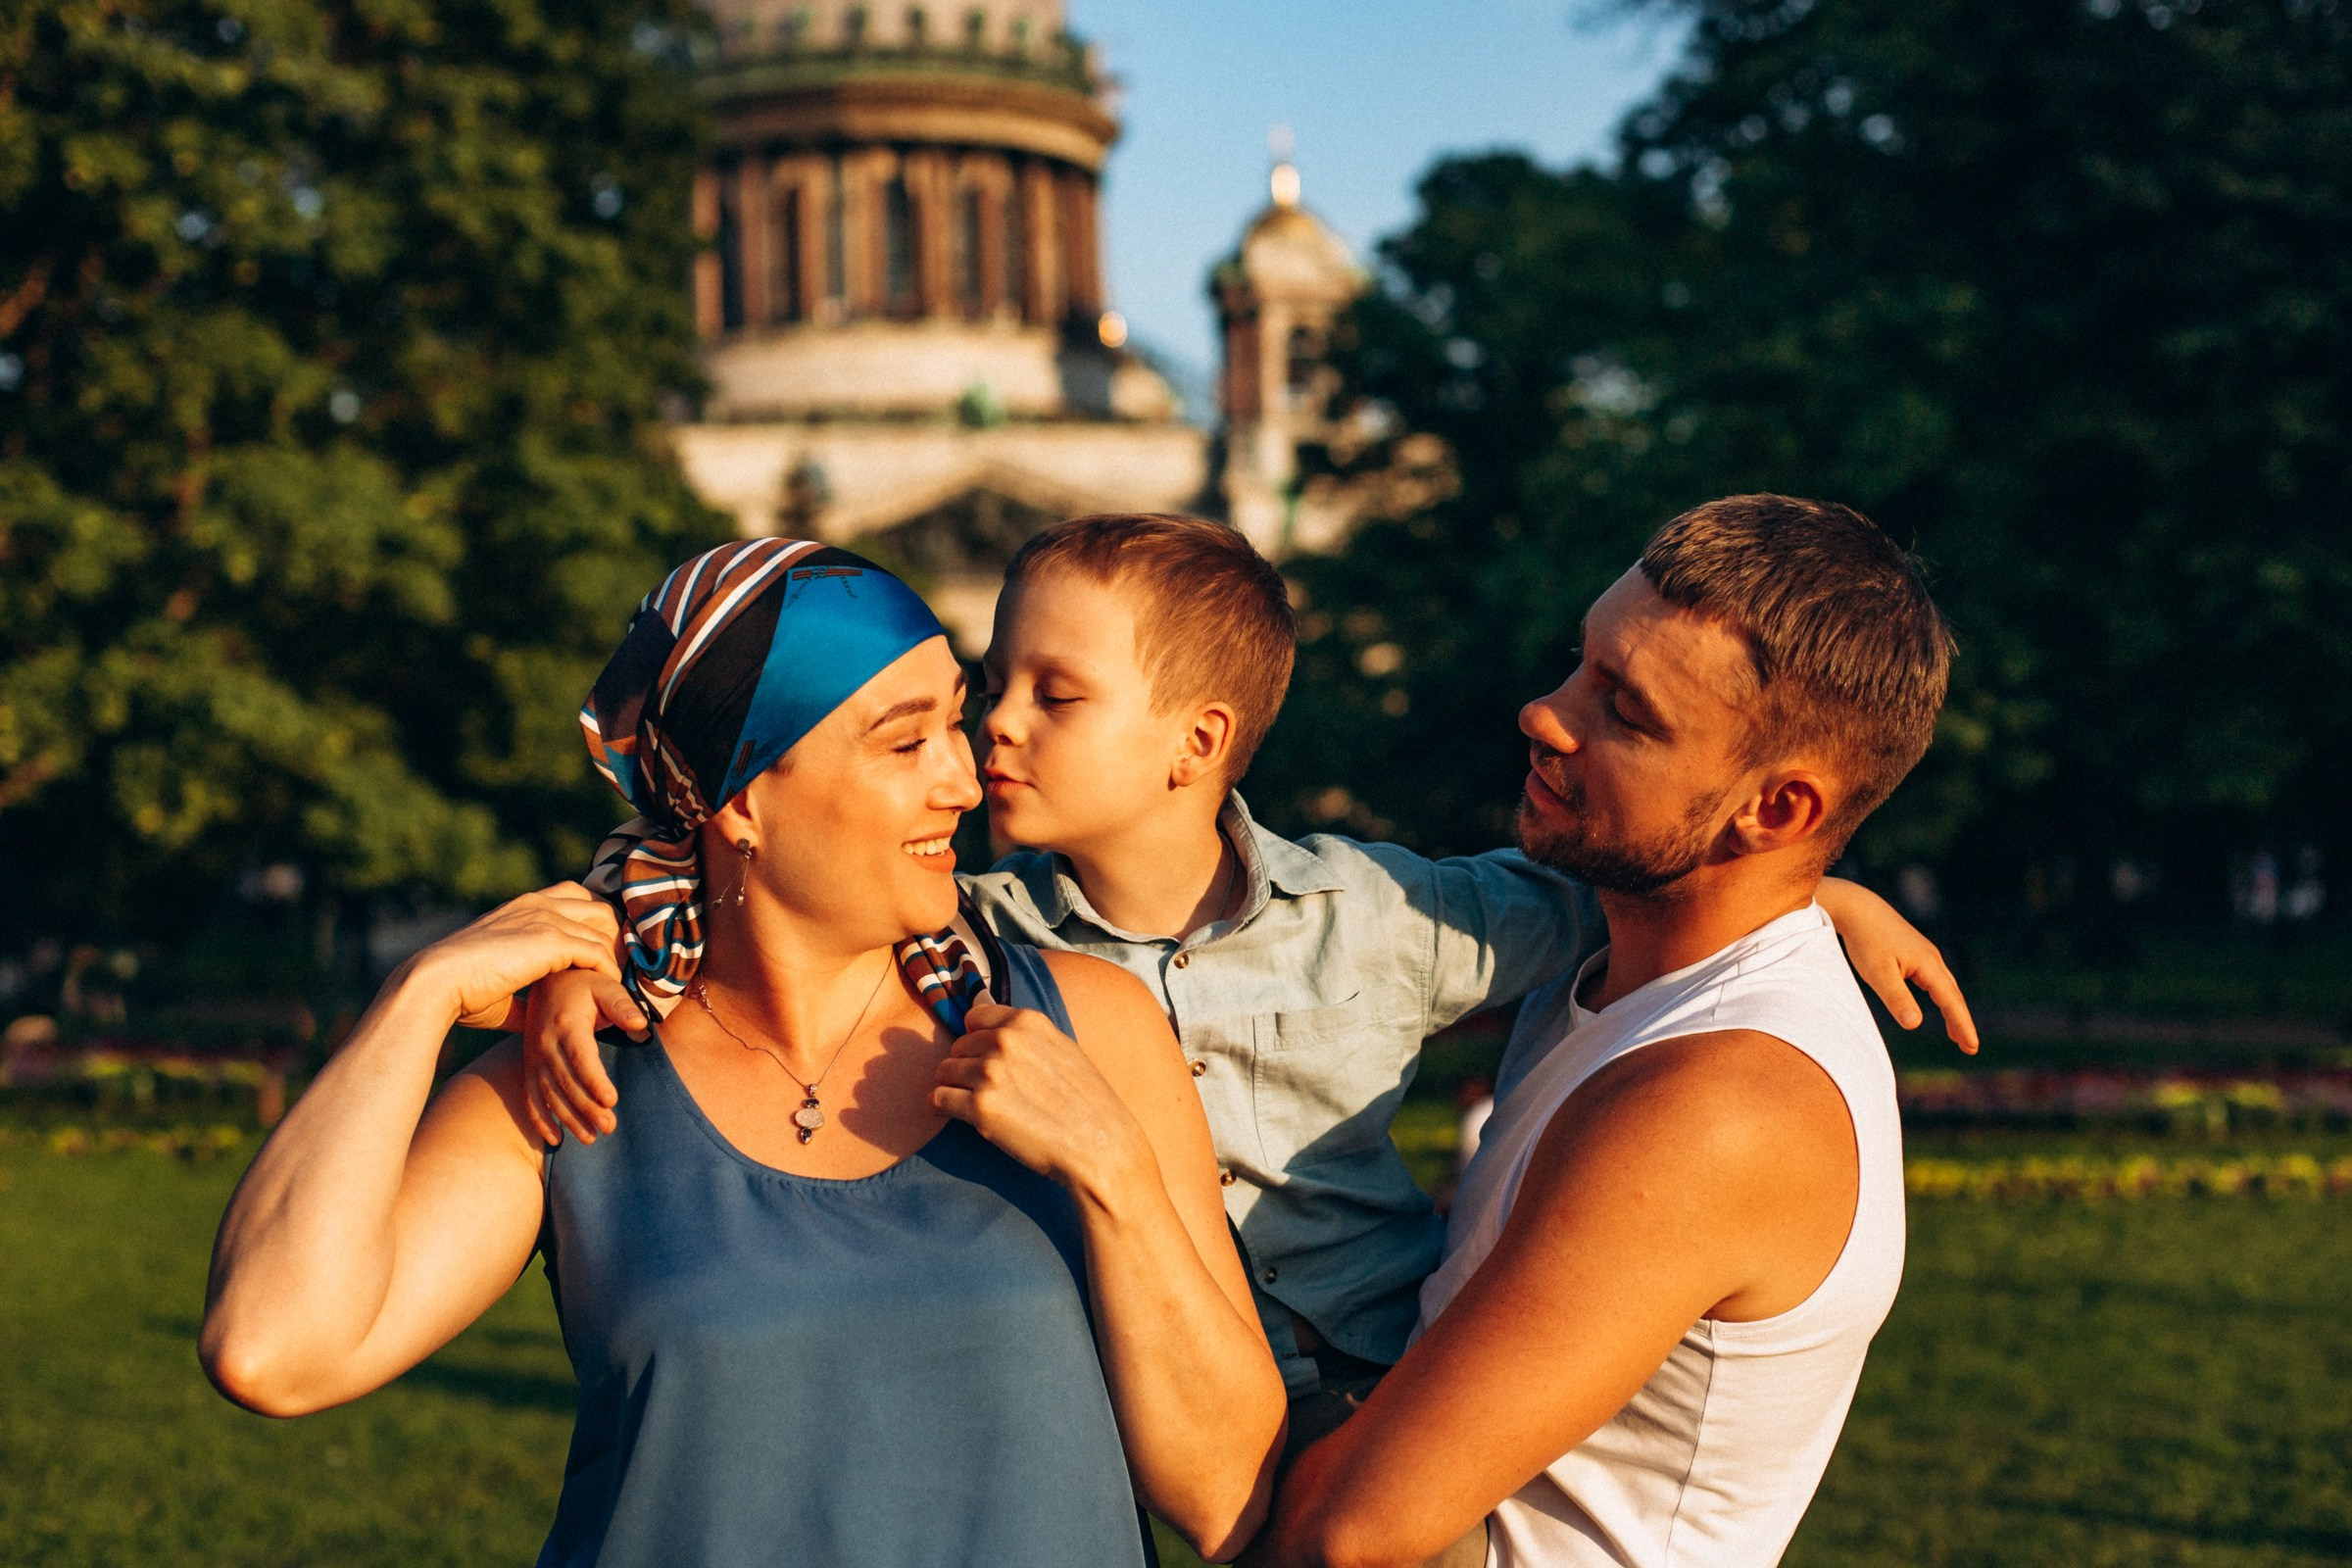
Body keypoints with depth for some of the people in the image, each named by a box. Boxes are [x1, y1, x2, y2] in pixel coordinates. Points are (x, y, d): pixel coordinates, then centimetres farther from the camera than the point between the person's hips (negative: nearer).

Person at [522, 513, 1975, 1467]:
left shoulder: (1372, 915, -3)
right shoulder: (968, 937, -6)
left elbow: (1584, 894, 12)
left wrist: (1820, 894, 10)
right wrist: (581, 963, -21)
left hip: (1424, 1394, 1)